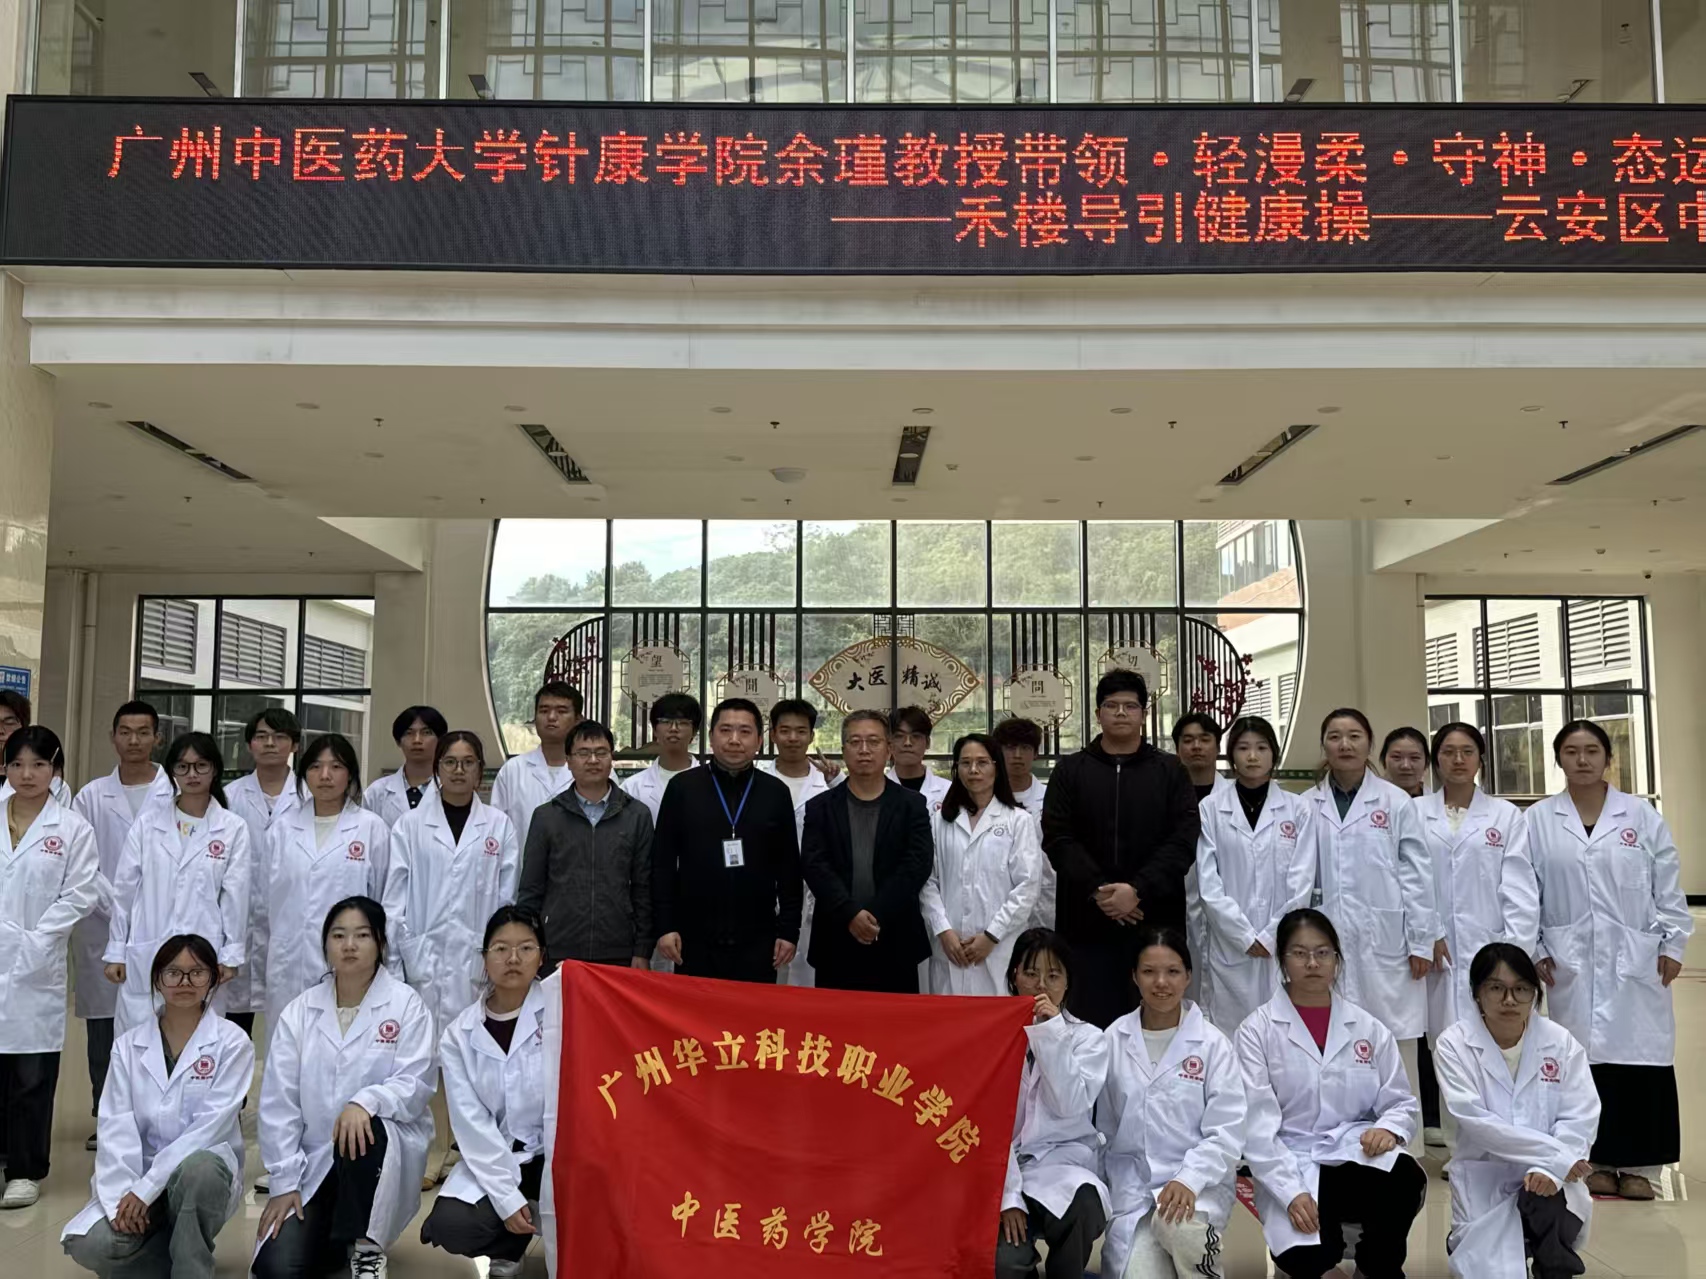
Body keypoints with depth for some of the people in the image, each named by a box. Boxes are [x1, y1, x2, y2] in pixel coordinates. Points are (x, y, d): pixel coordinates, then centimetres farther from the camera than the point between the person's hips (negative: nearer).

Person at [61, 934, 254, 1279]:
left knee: (197, 1170, -37)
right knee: (91, 1245, -25)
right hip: (137, 1178, 3)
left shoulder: (232, 1042, -5)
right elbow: (116, 1126, -3)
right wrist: (122, 1194, -18)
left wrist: (146, 1188, -20)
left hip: (203, 1168, -3)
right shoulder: (128, 1045, 6)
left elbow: (212, 1123, -14)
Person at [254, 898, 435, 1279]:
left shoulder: (406, 1005, -5)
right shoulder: (299, 1012, 2)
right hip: (313, 1161, 2)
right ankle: (334, 1238, 16)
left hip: (386, 1151, -2)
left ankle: (364, 1245, -16)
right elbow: (278, 1104, 0)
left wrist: (366, 1101, -32)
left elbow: (415, 1084, -12)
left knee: (363, 1128, -37)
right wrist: (284, 1183, -6)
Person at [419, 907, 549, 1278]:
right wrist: (507, 1198, -14)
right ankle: (509, 1245, 12)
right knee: (449, 1226, -21)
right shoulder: (459, 1035, 1)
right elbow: (472, 1124, -5)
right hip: (495, 1160, 3)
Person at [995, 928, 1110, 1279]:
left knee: (1081, 1205, -34)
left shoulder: (1088, 1037, 4)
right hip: (1001, 1166, 0)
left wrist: (1052, 1033, -16)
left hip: (1062, 1160, 0)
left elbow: (1070, 1106, -12)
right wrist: (1007, 1196, -14)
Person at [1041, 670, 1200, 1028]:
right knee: (1092, 1023, 3)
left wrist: (1138, 888, -15)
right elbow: (1057, 838, -1)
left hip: (1155, 919, 0)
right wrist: (1098, 889, -15)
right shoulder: (1070, 771, 8)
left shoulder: (1170, 772, 7)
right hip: (1087, 920, 0)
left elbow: (1184, 840, -3)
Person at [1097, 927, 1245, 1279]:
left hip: (1200, 1181, -1)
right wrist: (1104, 1193, 4)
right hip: (1131, 1184, 1)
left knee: (1176, 1223, -33)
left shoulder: (1212, 1043, -4)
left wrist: (1188, 1180, -21)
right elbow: (1103, 1128, 10)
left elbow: (1226, 1131, -8)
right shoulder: (1113, 1040, 2)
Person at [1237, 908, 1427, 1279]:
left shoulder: (1368, 1028, 10)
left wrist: (1389, 1128, -15)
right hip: (1291, 1170, -3)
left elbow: (1402, 1102, 10)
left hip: (1358, 1158, 3)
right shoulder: (1256, 1031, -1)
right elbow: (1256, 1123, -9)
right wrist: (1292, 1192, -20)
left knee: (1406, 1179, -31)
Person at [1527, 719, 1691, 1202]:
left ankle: (1637, 1166, 12)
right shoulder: (1537, 821, 3)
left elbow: (1668, 886, 5)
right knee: (1586, 1059, 3)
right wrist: (1535, 952, -1)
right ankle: (1599, 1161, 13)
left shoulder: (1641, 814, 4)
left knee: (1639, 1057, 1)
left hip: (1636, 960, 0)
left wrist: (1672, 945, 0)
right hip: (1571, 963, 0)